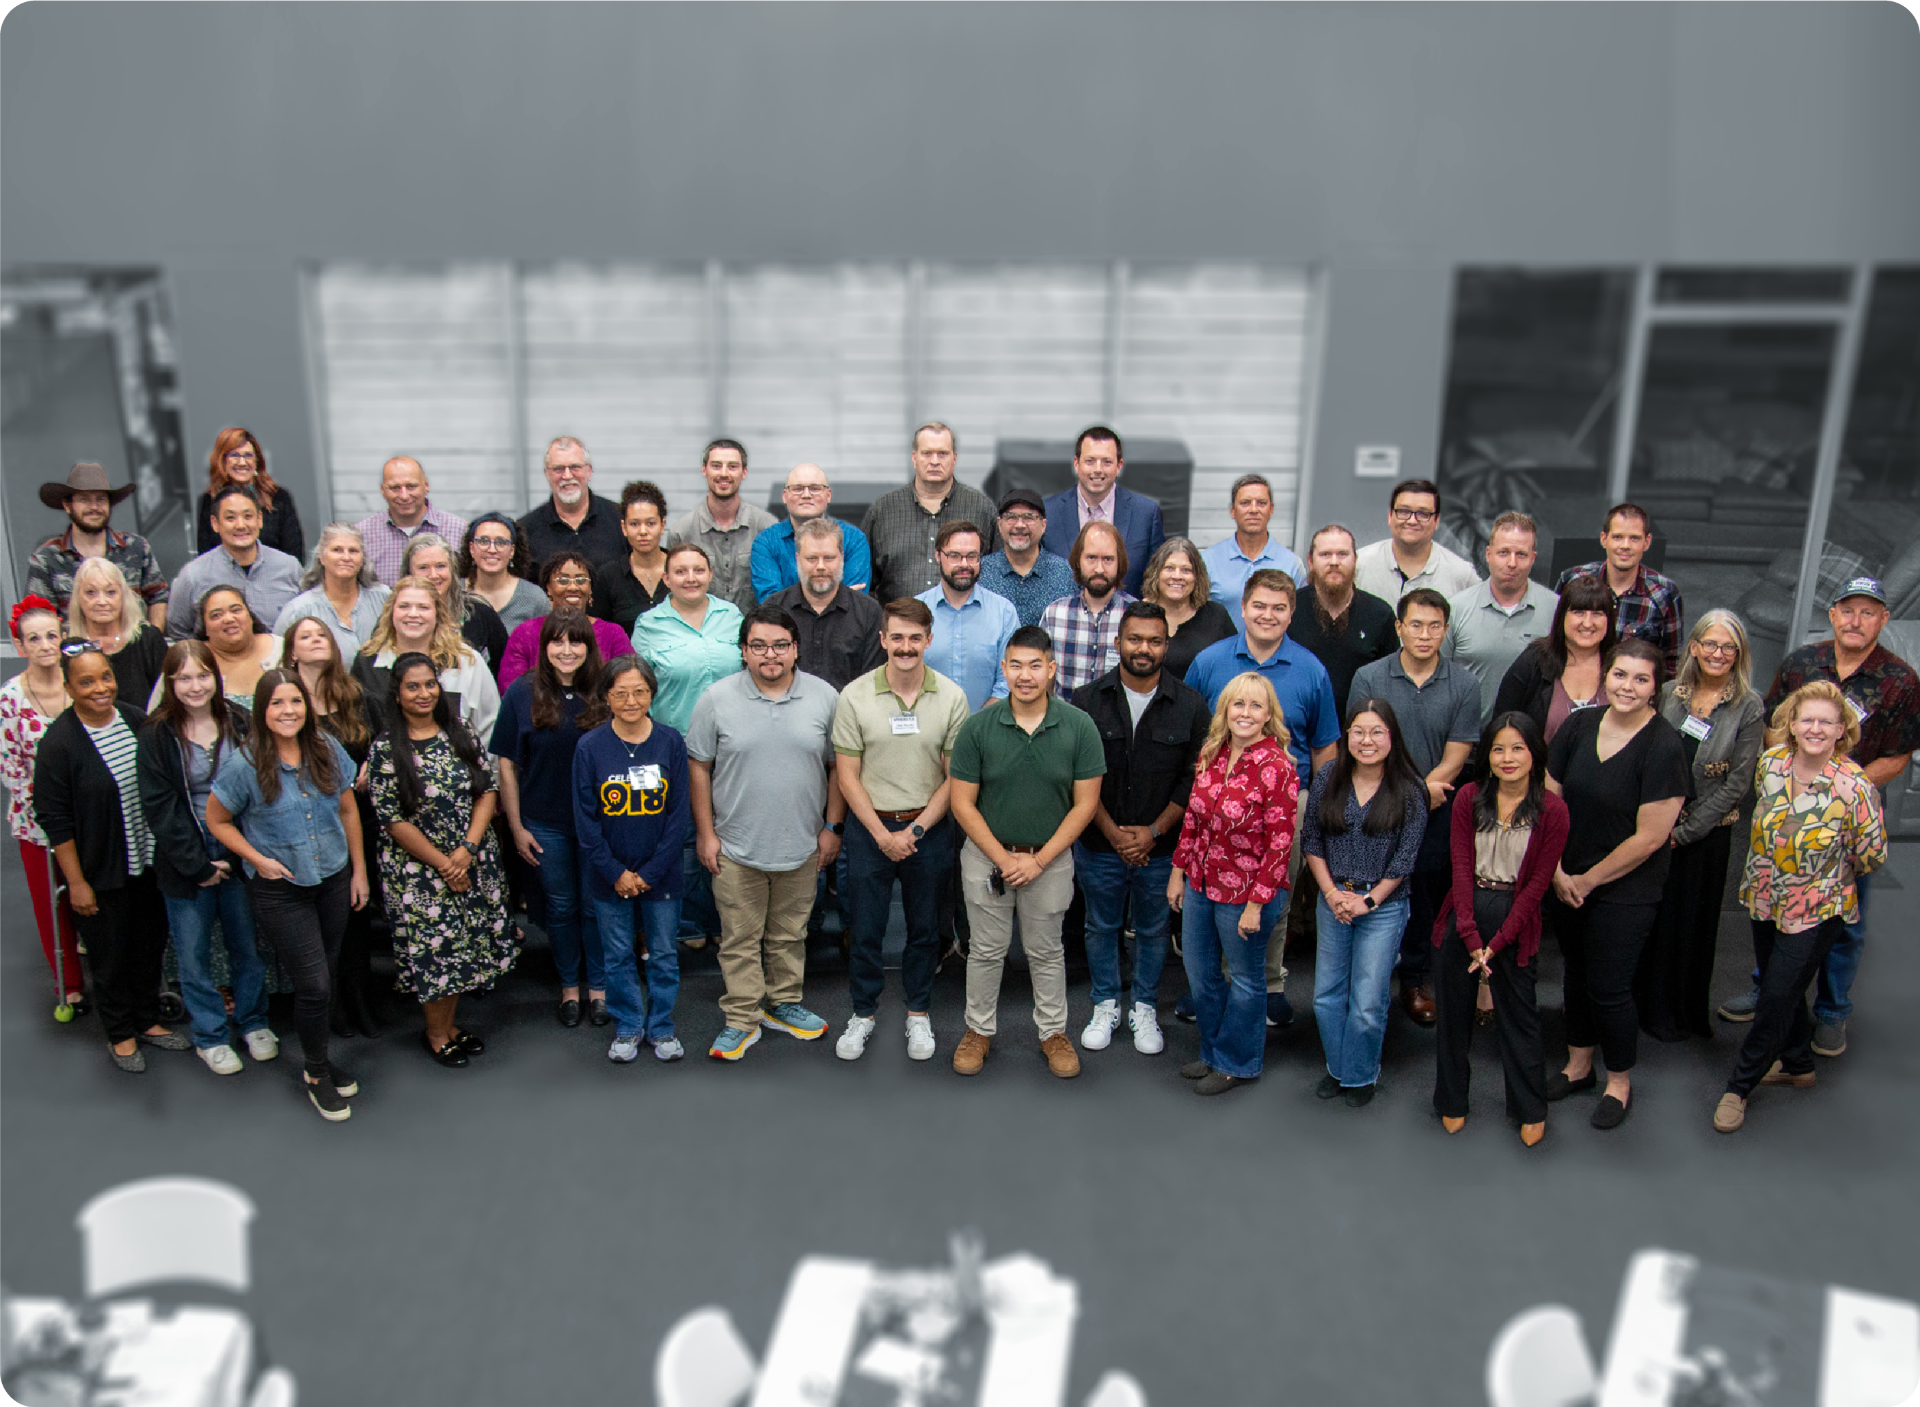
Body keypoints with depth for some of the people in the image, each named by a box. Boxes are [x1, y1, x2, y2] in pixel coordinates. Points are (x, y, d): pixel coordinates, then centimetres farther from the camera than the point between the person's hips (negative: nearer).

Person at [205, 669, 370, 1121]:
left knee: (321, 978, 13)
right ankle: (316, 1072, 20)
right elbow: (217, 820, -2)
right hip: (280, 889, -4)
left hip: (333, 879, 4)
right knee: (315, 986, -4)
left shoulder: (327, 751, -3)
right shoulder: (244, 764, -14)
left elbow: (348, 810, 8)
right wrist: (257, 859, -12)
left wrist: (359, 869, 9)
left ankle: (317, 1061, 35)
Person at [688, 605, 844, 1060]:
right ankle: (742, 1019, 19)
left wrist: (833, 826, 3)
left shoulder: (824, 697, -2)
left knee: (790, 934, 15)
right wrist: (705, 833, -2)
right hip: (736, 848, -1)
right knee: (740, 938, 7)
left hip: (802, 847, 2)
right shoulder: (717, 699, -5)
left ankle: (783, 1005, 32)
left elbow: (838, 766, 5)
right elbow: (699, 767, 0)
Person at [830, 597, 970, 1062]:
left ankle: (918, 1014, 30)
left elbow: (955, 777, -3)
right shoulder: (854, 696, -6)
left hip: (930, 828, 1)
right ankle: (863, 1012, 26)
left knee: (924, 927, 13)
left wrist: (916, 829, -12)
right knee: (864, 927, 7)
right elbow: (848, 776, -4)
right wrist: (883, 834, -11)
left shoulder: (951, 697, -5)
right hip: (869, 827, 0)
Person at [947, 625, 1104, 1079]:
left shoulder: (1079, 727, -12)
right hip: (987, 857, 0)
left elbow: (1085, 803, -8)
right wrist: (1004, 858, -12)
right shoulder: (977, 727, -13)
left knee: (1046, 951, 16)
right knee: (986, 950, 14)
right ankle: (980, 1030, 32)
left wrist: (1038, 860, -12)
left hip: (1050, 859, 0)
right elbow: (962, 802, -8)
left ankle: (1053, 1032, 33)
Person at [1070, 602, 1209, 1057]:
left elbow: (1194, 780, -4)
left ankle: (1144, 1009, 32)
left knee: (1154, 930, 13)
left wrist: (1154, 831, -10)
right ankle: (1105, 1005, 33)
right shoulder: (1087, 701, -5)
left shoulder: (1191, 706, -5)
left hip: (1161, 846, 0)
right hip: (1099, 844, 0)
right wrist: (1113, 832, -10)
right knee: (1102, 926, 15)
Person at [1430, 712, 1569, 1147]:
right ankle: (1452, 1102, 30)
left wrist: (1496, 943, -12)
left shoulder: (1551, 810, -7)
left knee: (1518, 1015, 7)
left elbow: (1537, 885, -8)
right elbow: (1462, 869, -5)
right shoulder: (1470, 798, -2)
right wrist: (1470, 937, -13)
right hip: (1464, 914, 2)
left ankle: (1531, 1110, 27)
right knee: (1453, 1011, 12)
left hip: (1515, 917, -2)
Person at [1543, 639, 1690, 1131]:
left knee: (1608, 987, 2)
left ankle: (1620, 1082, 25)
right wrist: (1556, 870, -4)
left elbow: (1650, 837, -17)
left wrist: (1587, 880, -9)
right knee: (1577, 972, 18)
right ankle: (1578, 1066, 37)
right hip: (1565, 882, 5)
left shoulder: (1664, 748, -18)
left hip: (1625, 892, -5)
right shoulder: (1579, 726, -3)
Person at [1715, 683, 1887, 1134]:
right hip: (1764, 900, 5)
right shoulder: (1771, 761, -6)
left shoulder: (1855, 786, -20)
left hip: (1817, 911, -5)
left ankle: (1741, 1084, 15)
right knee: (1780, 987, 20)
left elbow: (1872, 856, -9)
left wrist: (1824, 875, 2)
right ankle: (1797, 1063, 43)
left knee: (1777, 999, 0)